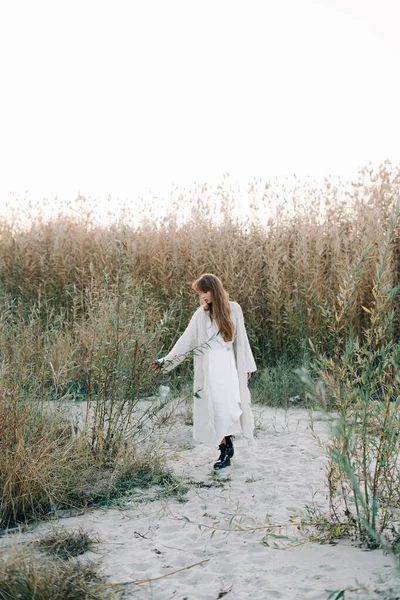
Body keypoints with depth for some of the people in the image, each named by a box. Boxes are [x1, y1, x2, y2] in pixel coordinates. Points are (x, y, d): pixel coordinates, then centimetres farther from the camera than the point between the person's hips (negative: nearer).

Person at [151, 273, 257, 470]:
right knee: (216, 409, -4)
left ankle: (227, 446, 4)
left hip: (228, 365, 0)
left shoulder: (233, 309, 3)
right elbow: (185, 341, 2)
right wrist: (166, 361, -5)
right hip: (208, 367, 0)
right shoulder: (201, 315, 2)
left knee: (228, 406, -8)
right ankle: (224, 449, 3)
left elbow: (241, 339, 9)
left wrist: (247, 365, 11)